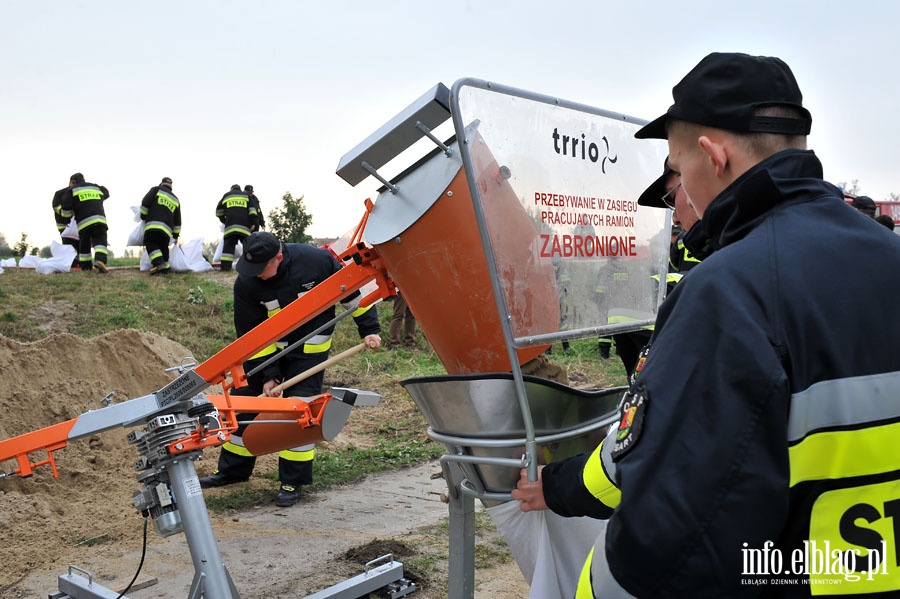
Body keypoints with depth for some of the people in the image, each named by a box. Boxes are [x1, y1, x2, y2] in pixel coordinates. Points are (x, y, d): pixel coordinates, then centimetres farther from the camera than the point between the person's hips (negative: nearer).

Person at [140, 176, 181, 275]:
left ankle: (158, 263, -24)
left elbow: (145, 203, 2)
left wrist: (143, 216, 18)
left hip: (153, 224, -5)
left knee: (150, 244, -4)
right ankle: (165, 267, 5)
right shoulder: (175, 200, 26)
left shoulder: (156, 190, 12)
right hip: (167, 229, 5)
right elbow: (177, 220, 27)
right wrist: (176, 235, 33)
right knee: (163, 246, 14)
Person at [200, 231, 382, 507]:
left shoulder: (317, 260, -24)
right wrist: (269, 374, -13)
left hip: (310, 348, -3)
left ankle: (293, 482, 7)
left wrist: (370, 329, -7)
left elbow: (352, 292, -9)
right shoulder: (246, 283, -18)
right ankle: (233, 470, 25)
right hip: (267, 347, 3)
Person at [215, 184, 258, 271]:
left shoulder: (226, 196, 21)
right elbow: (252, 209, 6)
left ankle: (225, 265, -11)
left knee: (228, 245, -3)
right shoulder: (246, 195, 19)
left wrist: (223, 220, 37)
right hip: (244, 225, 0)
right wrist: (253, 223, 3)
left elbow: (219, 211, 24)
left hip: (230, 224, 0)